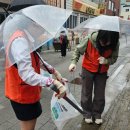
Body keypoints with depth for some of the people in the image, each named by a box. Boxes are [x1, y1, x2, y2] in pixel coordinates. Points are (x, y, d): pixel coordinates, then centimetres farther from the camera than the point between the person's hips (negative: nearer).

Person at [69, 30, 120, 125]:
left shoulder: (115, 44, -22)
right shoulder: (90, 39, -27)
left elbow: (114, 58, -8)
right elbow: (78, 50, -12)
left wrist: (106, 61, -30)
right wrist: (74, 62, -25)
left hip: (102, 72, 2)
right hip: (88, 69, -1)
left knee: (100, 94, 10)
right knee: (86, 93, 9)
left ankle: (97, 114, 32)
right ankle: (87, 113, 30)